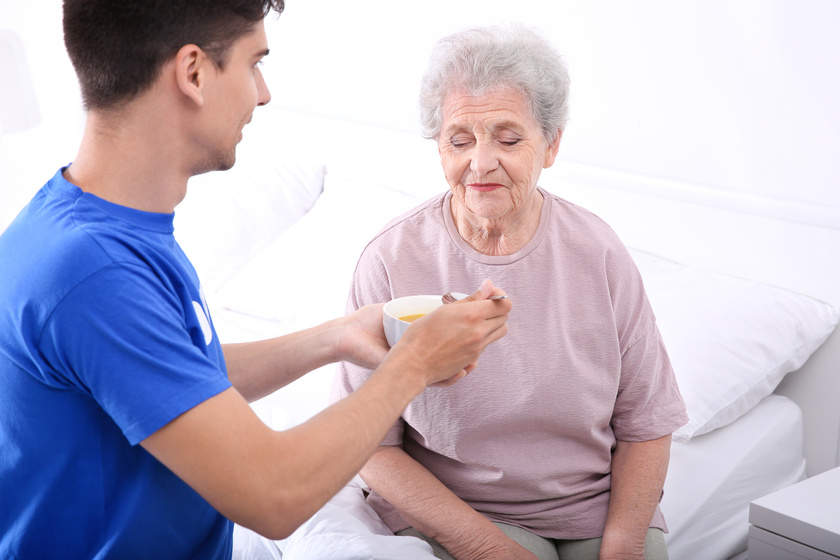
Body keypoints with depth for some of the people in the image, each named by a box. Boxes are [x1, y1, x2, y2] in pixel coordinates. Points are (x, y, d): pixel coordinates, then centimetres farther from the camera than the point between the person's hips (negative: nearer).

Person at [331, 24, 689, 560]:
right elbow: (370, 444, -8)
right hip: (448, 512, -2)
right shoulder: (391, 260, -11)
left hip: (601, 508, 3)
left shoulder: (598, 253, -4)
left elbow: (646, 425, 1)